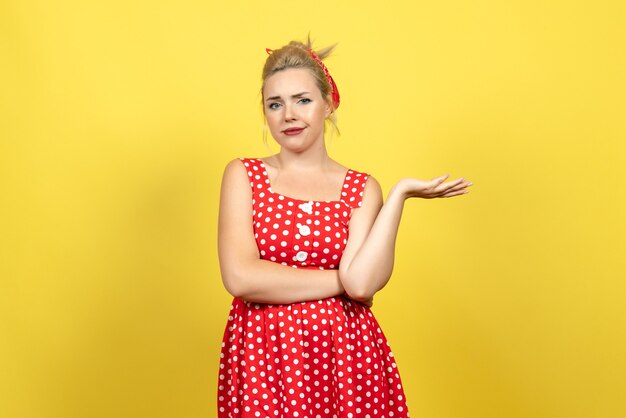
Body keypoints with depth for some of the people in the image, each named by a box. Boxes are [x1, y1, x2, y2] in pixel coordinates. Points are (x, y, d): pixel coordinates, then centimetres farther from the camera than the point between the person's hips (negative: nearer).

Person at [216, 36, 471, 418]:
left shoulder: (362, 188, 2)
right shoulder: (243, 175, 1)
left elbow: (362, 283, -13)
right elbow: (241, 277, -13)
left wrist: (399, 193, -12)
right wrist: (341, 281, -10)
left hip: (346, 356, 1)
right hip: (262, 356, 0)